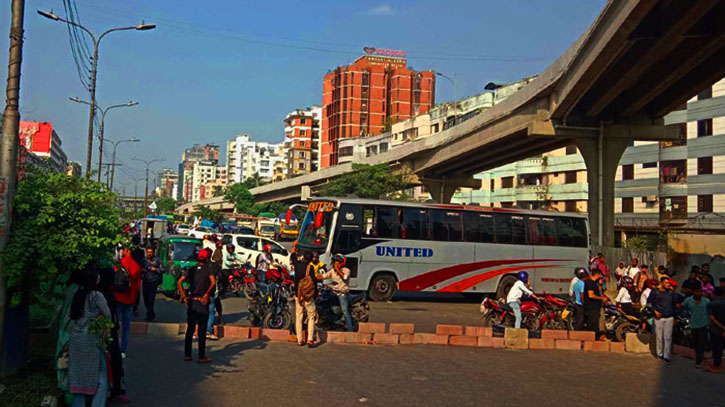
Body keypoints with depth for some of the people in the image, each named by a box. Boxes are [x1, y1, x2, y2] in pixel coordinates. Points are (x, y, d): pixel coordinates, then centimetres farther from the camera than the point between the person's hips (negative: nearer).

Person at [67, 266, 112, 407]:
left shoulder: (78, 294, 5)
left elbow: (73, 315, 11)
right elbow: (108, 316, -9)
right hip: (91, 339, -7)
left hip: (75, 337, 7)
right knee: (100, 377, 0)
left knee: (78, 375, 13)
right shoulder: (97, 296, -14)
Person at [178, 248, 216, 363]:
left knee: (189, 330, 12)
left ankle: (187, 355, 16)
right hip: (202, 303, -4)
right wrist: (207, 293, -12)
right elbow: (213, 282, -22)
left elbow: (180, 282, 1)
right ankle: (201, 357, 5)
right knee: (201, 331, 1)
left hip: (191, 302, 4)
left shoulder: (191, 269, 9)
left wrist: (184, 296, 2)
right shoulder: (209, 268, -6)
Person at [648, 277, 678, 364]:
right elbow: (649, 302, 4)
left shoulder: (671, 292, 8)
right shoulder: (655, 292, 0)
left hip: (669, 318, 2)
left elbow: (674, 303, 16)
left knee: (668, 338, -2)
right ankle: (660, 354, 18)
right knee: (659, 337, 3)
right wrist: (655, 311, -9)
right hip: (659, 318, -2)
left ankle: (666, 356, 1)